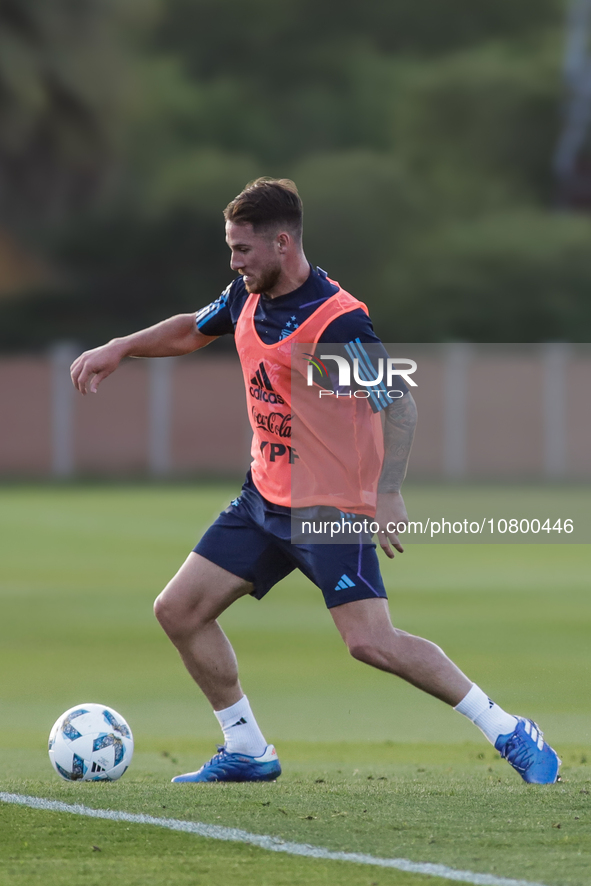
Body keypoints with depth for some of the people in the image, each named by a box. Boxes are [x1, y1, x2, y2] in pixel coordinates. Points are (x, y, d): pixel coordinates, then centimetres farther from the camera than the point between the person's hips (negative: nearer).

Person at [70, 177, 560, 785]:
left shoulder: (337, 321, -22)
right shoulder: (248, 297, 3)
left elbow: (399, 405, -24)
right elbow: (193, 330, 24)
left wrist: (387, 492, -34)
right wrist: (118, 349, 14)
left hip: (332, 509, -8)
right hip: (265, 498, 8)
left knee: (372, 642, -20)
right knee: (178, 610, 4)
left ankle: (508, 732, -8)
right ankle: (246, 751, 17)